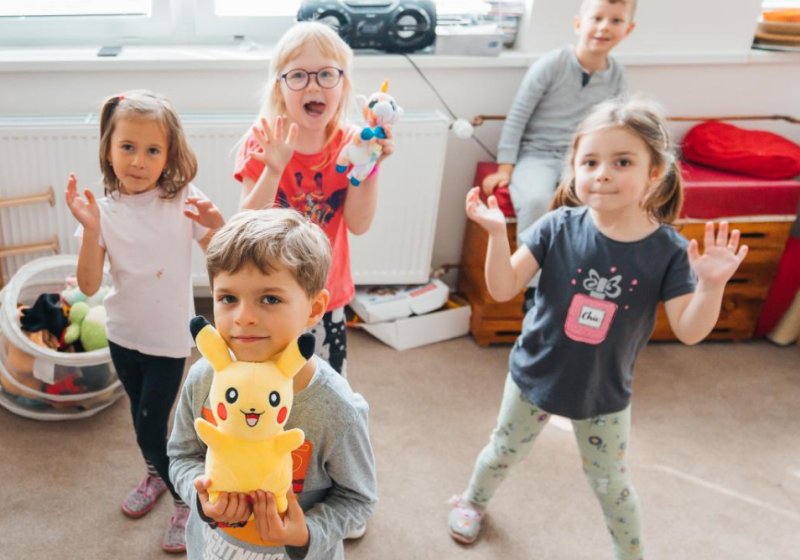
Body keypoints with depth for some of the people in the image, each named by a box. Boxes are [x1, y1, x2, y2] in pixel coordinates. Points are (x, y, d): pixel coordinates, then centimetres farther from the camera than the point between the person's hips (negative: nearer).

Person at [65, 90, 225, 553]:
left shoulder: (183, 200, -15)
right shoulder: (104, 211, -10)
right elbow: (89, 286, -14)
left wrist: (217, 225, -32)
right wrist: (91, 229, -28)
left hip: (169, 340, -3)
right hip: (123, 336, 4)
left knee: (151, 428, -1)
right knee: (141, 417, 23)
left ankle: (186, 500, 24)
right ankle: (157, 475, 50)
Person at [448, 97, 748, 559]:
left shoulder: (667, 250, -18)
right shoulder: (558, 228, -18)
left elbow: (689, 330, -16)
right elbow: (503, 290, -16)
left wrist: (711, 285, -33)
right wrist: (497, 234, -30)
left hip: (605, 392, -1)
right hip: (536, 376, 1)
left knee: (612, 483, 18)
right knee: (504, 453, 24)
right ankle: (473, 501, 55)